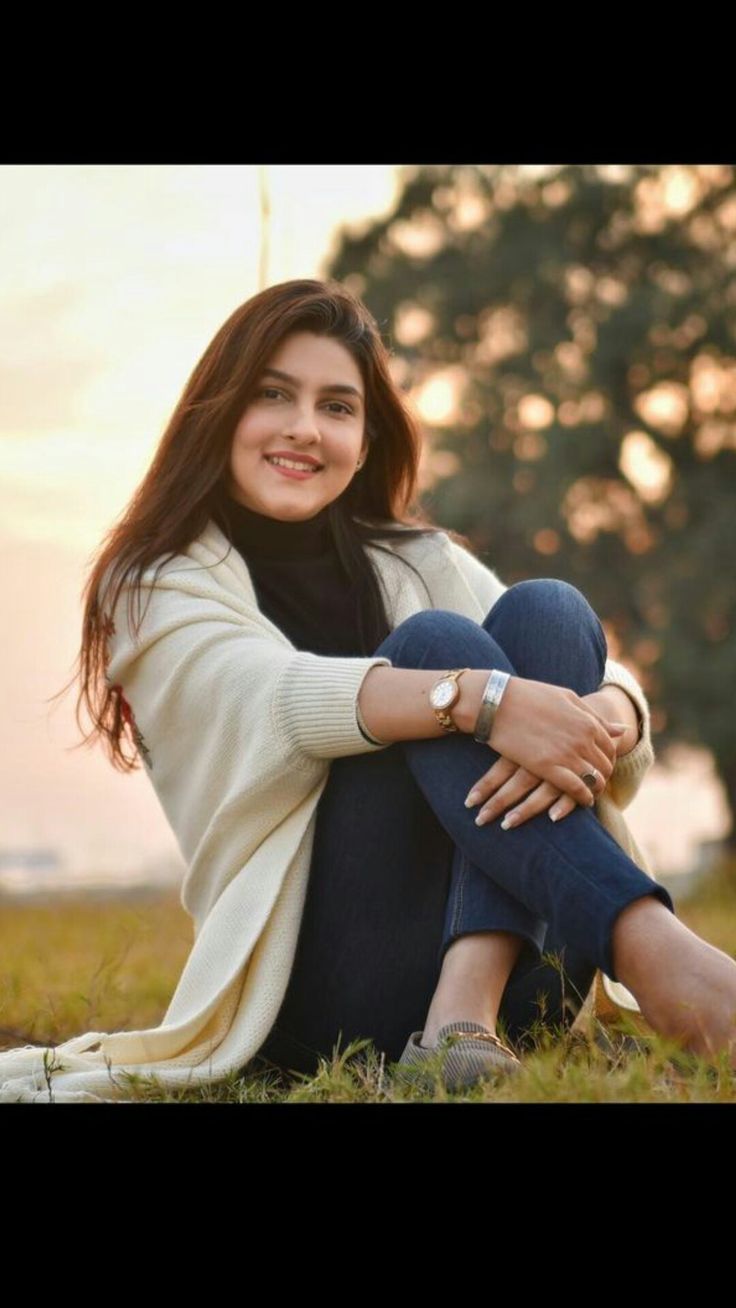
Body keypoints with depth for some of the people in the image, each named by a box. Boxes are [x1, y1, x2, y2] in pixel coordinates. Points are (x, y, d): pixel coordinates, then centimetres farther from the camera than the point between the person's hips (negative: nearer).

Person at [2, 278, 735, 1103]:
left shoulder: (421, 561, 18)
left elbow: (613, 688, 2)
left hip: (505, 964, 4)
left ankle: (468, 1003, -31)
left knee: (545, 611, -15)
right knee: (435, 642, -21)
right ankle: (650, 948, -39)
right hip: (320, 987, -4)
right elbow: (274, 695, -17)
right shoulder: (158, 587, 7)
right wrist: (479, 697, -34)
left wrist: (600, 720, -24)